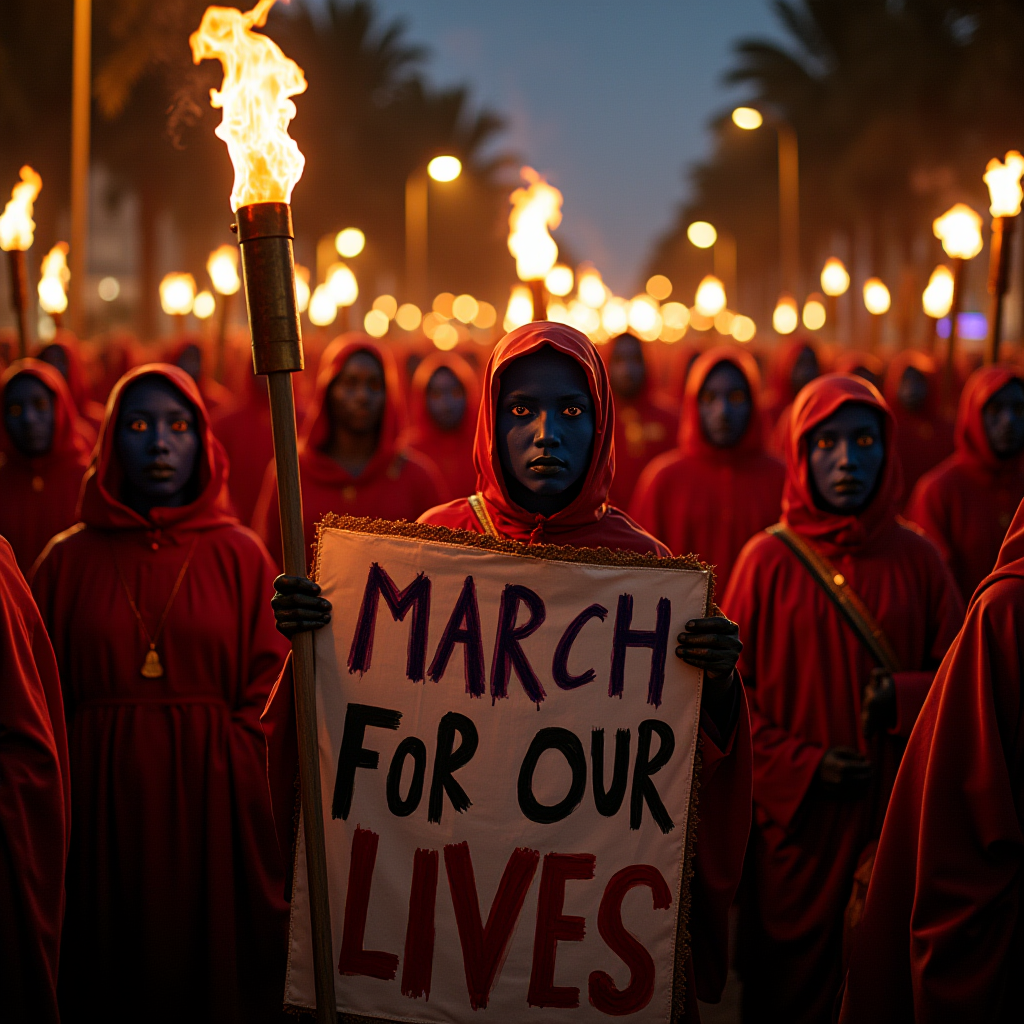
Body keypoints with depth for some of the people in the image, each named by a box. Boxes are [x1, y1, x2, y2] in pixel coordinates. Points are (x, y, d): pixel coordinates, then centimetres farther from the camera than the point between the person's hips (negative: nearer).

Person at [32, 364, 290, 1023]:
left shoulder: (240, 556, 4)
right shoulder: (69, 560, 5)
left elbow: (268, 683, -1)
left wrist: (222, 763, -10)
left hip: (212, 803, 0)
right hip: (102, 803, 1)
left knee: (213, 968, 7)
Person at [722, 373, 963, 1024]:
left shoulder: (918, 561, 3)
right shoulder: (769, 560, -2)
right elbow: (731, 693, -1)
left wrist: (902, 696, -13)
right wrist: (801, 765, -12)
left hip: (895, 821, 1)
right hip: (793, 819, -1)